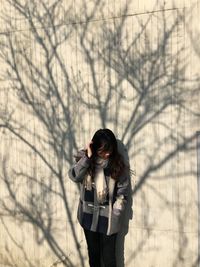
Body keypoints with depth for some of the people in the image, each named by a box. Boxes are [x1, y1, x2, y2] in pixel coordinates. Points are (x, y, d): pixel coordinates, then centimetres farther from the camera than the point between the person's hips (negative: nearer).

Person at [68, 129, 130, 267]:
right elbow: (74, 176, -20)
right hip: (89, 214, 3)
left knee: (108, 255, 4)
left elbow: (123, 189, -6)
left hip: (108, 217, -2)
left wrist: (116, 212, -11)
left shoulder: (118, 162, -9)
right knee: (93, 252, 18)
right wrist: (87, 157, -25)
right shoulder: (84, 157, -5)